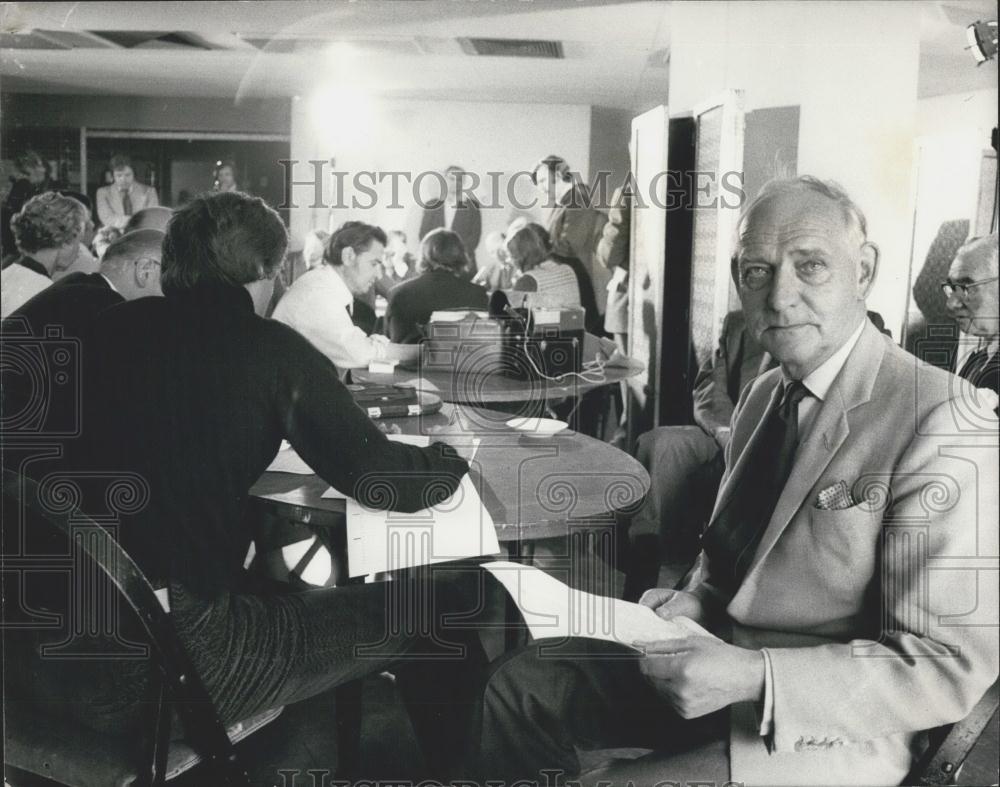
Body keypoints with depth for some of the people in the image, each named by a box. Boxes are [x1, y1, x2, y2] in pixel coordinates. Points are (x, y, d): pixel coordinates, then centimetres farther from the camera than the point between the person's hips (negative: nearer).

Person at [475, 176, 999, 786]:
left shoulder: (943, 428, -21)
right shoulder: (764, 394, 5)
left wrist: (752, 677, -28)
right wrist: (695, 601, -2)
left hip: (827, 725, -7)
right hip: (713, 659, 7)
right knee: (522, 688, 1)